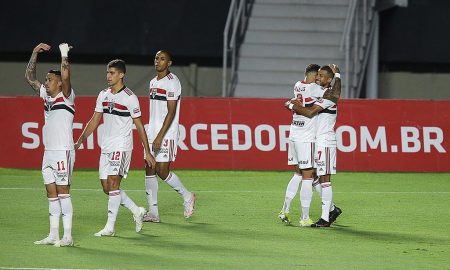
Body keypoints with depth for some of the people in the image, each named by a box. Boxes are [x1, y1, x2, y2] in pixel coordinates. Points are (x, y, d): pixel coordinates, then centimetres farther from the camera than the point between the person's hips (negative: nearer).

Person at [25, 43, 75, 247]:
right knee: (51, 193, 8)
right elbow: (29, 77, 19)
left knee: (63, 192, -8)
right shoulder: (46, 96, 14)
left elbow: (66, 76, -24)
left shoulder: (66, 96, -6)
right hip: (48, 152, 8)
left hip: (63, 151, -8)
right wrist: (35, 53, 14)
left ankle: (67, 236, -7)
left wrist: (64, 55, -14)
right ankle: (53, 235, 11)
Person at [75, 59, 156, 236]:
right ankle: (136, 211, 22)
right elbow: (94, 121, 16)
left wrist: (147, 153, -3)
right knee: (107, 188, 5)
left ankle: (110, 227, -11)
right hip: (106, 147, 7)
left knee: (113, 183, -14)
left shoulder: (130, 98, -7)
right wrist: (79, 142, 11)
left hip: (122, 147, -7)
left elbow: (139, 126, -3)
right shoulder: (103, 95, 10)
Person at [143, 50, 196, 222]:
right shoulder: (153, 82, 15)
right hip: (152, 133, 8)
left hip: (166, 135, -8)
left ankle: (187, 197, 14)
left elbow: (171, 113, -16)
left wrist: (159, 137, -21)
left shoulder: (172, 82, -11)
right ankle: (153, 212, 2)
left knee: (162, 172, -9)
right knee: (149, 171, 1)